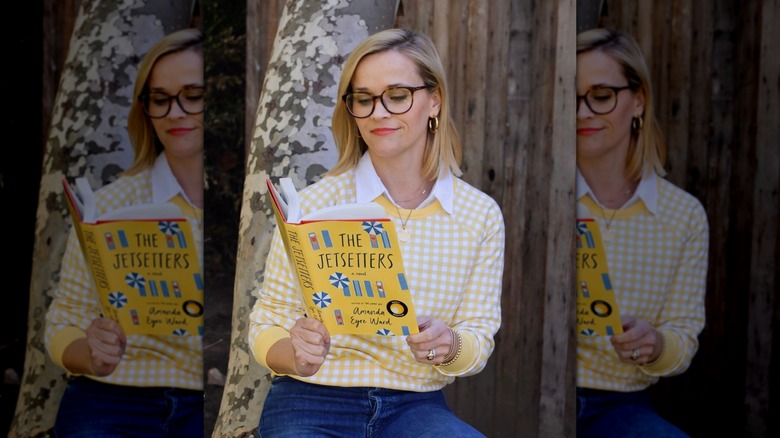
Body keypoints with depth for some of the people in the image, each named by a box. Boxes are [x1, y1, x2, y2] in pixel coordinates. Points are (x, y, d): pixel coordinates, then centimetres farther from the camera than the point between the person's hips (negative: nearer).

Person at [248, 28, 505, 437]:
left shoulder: (481, 215, 0)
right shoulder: (314, 203, -8)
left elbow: (479, 338, 4)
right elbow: (267, 325, -4)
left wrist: (450, 347, -19)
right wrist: (296, 356, -26)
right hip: (311, 405, -2)